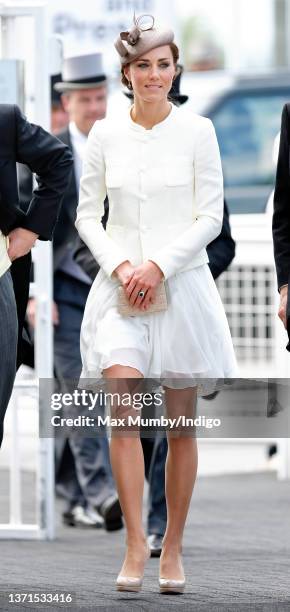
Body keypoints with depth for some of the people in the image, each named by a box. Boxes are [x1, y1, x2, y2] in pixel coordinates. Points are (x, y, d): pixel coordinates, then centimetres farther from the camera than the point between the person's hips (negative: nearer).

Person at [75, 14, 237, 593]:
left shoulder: (197, 131, 1)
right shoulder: (104, 134, 6)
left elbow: (210, 216, -2)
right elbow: (87, 214, 8)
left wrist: (159, 266, -12)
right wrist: (120, 266, -8)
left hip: (181, 284, 0)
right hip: (120, 285, 1)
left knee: (181, 425, 5)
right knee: (122, 413, -16)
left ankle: (172, 548, 15)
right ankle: (135, 545, -16)